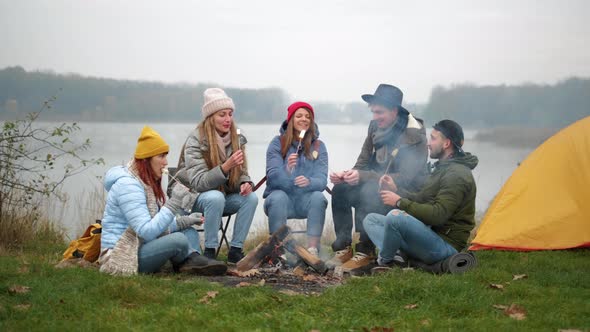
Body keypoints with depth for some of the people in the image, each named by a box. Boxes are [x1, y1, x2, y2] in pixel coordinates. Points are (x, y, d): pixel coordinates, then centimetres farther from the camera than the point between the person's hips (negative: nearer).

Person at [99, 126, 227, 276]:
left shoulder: (149, 183, 13)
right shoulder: (127, 185, -19)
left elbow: (157, 224, 10)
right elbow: (147, 232, -27)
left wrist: (184, 221, -4)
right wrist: (174, 203, -27)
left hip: (140, 248, 11)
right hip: (121, 257, -10)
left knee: (190, 231, 8)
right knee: (179, 239, -27)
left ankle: (192, 261, -19)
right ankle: (193, 258, 0)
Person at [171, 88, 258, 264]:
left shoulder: (236, 139, -1)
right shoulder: (195, 141, -19)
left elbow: (241, 172, 5)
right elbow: (199, 182, -27)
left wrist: (245, 183, -20)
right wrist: (225, 167, -41)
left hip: (223, 194, 6)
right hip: (192, 196, -5)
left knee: (251, 198, -20)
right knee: (216, 197, -36)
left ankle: (235, 251, -14)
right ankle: (209, 252, -25)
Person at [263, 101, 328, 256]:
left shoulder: (318, 146, 3)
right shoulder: (278, 143, -2)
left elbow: (321, 180, -9)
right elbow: (272, 177, -13)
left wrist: (309, 182, -33)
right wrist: (286, 169, -35)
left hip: (305, 201, 1)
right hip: (281, 196, -1)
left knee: (318, 197, -29)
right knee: (278, 197, -33)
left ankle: (313, 249, -28)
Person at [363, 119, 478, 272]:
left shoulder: (457, 174, -17)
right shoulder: (443, 168, 17)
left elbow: (438, 215, -25)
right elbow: (422, 199, 20)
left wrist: (400, 202, -19)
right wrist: (396, 190, 5)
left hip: (446, 246, -10)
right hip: (430, 233, 10)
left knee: (395, 217, -33)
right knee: (371, 219, 9)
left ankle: (384, 262, -9)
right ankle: (394, 257, -14)